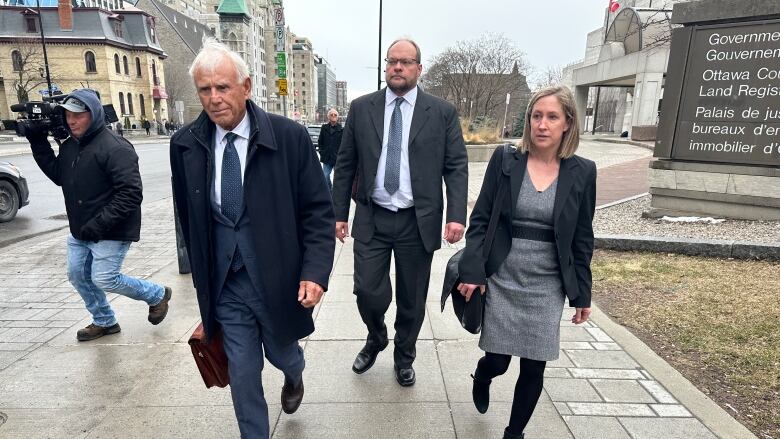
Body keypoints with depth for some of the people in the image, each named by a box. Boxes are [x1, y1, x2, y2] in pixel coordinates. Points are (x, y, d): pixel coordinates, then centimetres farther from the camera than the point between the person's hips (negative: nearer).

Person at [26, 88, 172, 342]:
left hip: (111, 233, -9)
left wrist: (100, 223, -27)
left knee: (104, 279, -8)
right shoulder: (70, 146, 8)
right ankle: (104, 321, 34)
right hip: (80, 231, 9)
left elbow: (131, 193, -26)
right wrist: (38, 144, 9)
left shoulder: (115, 148, -21)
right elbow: (58, 176, 17)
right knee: (77, 276, 15)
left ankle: (157, 295, 15)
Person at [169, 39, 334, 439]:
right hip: (225, 284, 2)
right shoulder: (184, 145, -3)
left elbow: (318, 210, -10)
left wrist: (315, 271, -20)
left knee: (281, 353, 22)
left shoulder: (290, 136, -13)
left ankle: (294, 375, 59)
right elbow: (188, 217, 8)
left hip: (278, 279, -1)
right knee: (242, 373, 11)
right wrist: (203, 275, 13)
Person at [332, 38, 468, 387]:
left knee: (412, 300, 11)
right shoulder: (361, 108, 5)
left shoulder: (442, 112, 1)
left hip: (418, 222, 0)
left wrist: (456, 215, -12)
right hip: (371, 219, 1)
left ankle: (404, 358, 38)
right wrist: (339, 213, 3)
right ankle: (375, 340, 34)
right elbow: (345, 165, 7)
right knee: (368, 292, -1)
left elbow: (456, 167, -1)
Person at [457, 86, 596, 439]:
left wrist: (582, 293, 7)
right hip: (501, 280, -1)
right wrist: (472, 271, -11)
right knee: (497, 361, 4)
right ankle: (481, 379, 43)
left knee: (534, 368, 7)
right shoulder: (504, 160, -4)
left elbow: (582, 239, 5)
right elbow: (480, 220, -3)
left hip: (547, 286, 1)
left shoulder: (582, 172, -1)